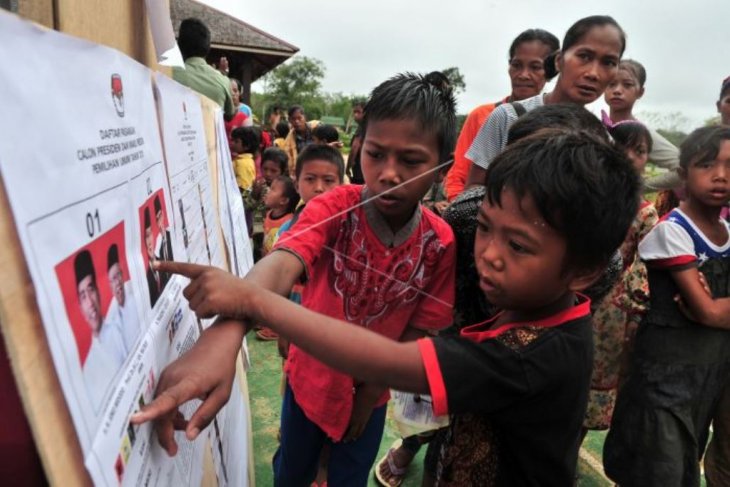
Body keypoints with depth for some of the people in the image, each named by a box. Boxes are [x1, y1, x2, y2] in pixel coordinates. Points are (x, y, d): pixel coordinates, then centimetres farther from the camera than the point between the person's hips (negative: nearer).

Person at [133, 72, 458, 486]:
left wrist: (368, 396, -7)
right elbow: (282, 264, -43)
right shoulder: (333, 208, -24)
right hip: (309, 377, 0)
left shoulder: (441, 244, -18)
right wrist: (224, 335, -62)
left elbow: (418, 332, -10)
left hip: (368, 390, 1)